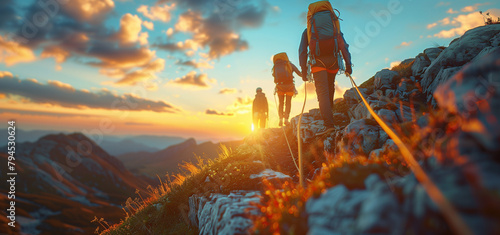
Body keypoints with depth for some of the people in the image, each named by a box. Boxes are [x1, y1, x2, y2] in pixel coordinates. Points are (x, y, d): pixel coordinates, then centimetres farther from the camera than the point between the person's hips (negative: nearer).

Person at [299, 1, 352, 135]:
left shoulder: (308, 29, 19)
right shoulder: (334, 24, 22)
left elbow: (302, 51, 8)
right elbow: (344, 45, 11)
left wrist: (303, 70, 5)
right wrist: (348, 64, 6)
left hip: (318, 61, -2)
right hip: (333, 60, 3)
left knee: (322, 92, -11)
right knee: (330, 87, 23)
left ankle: (329, 124, -22)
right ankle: (329, 110, 30)